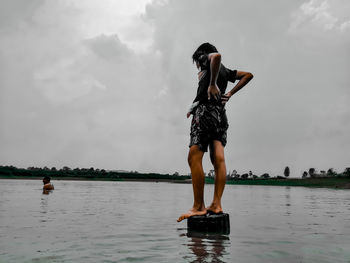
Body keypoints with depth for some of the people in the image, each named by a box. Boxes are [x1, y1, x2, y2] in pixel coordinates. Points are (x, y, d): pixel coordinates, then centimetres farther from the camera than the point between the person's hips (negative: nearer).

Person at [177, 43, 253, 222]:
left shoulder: (206, 59, 10)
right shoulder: (224, 71, 29)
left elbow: (217, 56, -14)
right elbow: (248, 75, 34)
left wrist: (212, 84, -14)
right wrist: (230, 93, 23)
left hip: (205, 108, -8)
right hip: (220, 113, 8)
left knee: (194, 158, -13)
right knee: (218, 159, -2)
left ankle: (199, 206, -15)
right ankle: (216, 204, -7)